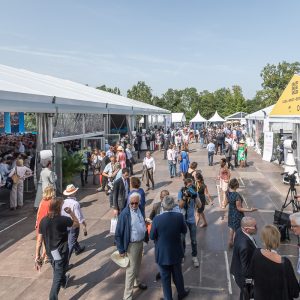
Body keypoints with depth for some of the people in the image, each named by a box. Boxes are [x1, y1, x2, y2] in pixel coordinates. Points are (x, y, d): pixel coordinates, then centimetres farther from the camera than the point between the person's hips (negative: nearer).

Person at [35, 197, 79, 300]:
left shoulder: (43, 220, -8)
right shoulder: (63, 219, -22)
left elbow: (39, 240, -5)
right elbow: (77, 223, -4)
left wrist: (37, 256, 1)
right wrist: (71, 212, 1)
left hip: (50, 252, 6)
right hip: (61, 252, -6)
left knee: (57, 270, 31)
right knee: (58, 277, 5)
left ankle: (64, 281, 59)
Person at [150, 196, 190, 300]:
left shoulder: (157, 219, -24)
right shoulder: (179, 216, -18)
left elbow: (152, 236, -12)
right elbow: (184, 231, -2)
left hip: (162, 254, -2)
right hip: (176, 252, 2)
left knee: (165, 278, 16)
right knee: (177, 274, 25)